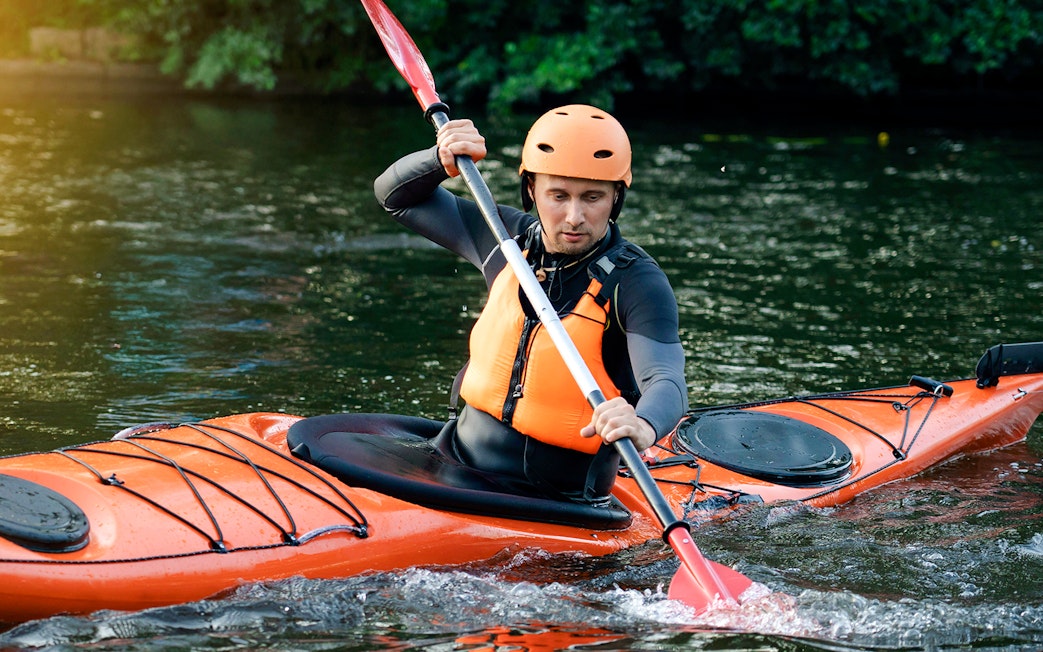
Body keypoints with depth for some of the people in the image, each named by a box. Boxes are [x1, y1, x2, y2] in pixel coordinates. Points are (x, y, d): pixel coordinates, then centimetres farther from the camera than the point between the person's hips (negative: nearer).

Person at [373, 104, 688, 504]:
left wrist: (644, 426, -51)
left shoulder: (637, 283, -13)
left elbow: (665, 381, -27)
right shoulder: (510, 238, 5)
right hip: (456, 463, 6)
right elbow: (396, 196, 16)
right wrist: (440, 160, -6)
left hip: (558, 503, -6)